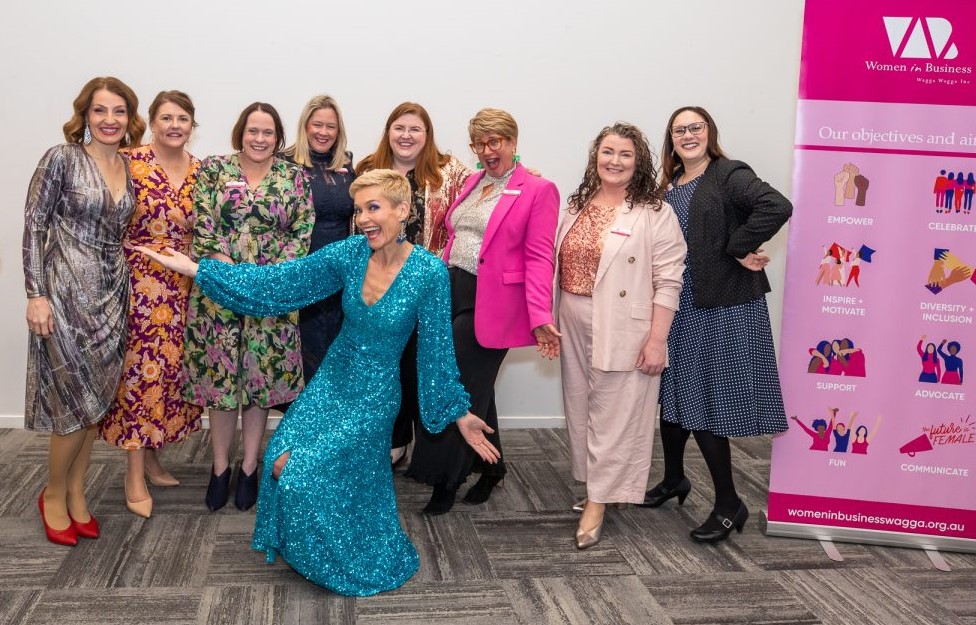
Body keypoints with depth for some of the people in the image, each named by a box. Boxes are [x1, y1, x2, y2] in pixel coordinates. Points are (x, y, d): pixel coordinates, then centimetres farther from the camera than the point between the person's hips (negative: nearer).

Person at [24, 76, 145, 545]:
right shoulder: (62, 159, -8)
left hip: (112, 294, 6)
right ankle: (53, 495, 19)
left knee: (97, 400, 10)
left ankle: (75, 492, 25)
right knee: (76, 402, -2)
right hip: (68, 292, -6)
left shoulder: (130, 168, 9)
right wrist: (36, 294, -14)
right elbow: (33, 226, -9)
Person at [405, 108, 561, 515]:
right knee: (473, 389, 15)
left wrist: (540, 319, -20)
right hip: (451, 294, 7)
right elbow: (454, 240, 15)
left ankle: (445, 482, 11)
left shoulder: (538, 190, -6)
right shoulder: (471, 183, 15)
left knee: (463, 391, -2)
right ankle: (491, 467, 31)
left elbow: (538, 259, -12)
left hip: (489, 306, -7)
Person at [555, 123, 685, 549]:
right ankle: (592, 483, 29)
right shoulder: (577, 206, 11)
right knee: (581, 411, 14)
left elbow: (668, 282, -12)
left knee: (613, 417, -2)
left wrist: (656, 339, -17)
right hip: (575, 330, 7)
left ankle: (597, 502, 5)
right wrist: (550, 322, 10)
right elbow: (560, 266, 14)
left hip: (624, 333, -6)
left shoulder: (655, 213, -9)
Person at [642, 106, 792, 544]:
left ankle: (729, 504, 12)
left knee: (703, 404, -3)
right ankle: (674, 479, 38)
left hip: (722, 309, -7)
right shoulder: (670, 185, 11)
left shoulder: (730, 176, -10)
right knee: (671, 396, 16)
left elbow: (777, 206, -27)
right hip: (677, 307, 7)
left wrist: (740, 249, -22)